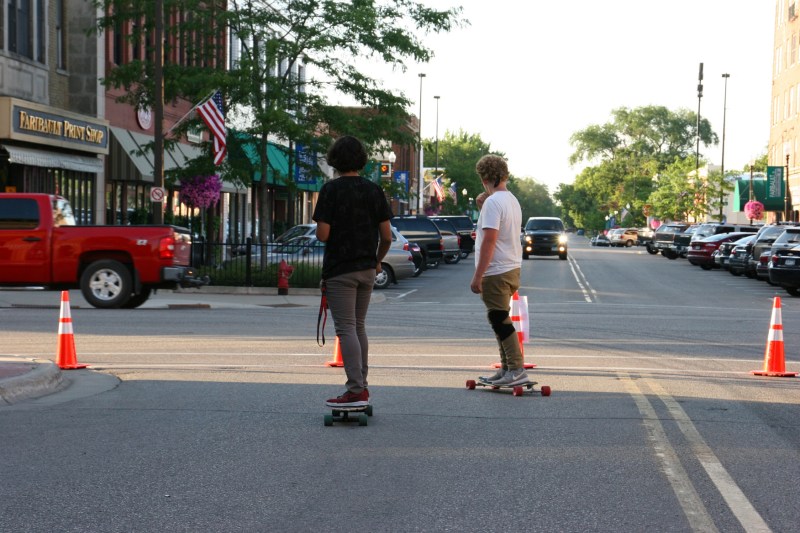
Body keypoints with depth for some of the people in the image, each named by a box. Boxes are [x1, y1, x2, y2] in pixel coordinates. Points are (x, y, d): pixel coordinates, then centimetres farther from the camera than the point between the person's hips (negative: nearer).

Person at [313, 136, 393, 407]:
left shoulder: (331, 189, -10)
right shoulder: (374, 190, 4)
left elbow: (322, 234, -15)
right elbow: (387, 236, 3)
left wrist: (320, 230, 8)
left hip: (339, 270, -6)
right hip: (367, 270, 6)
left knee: (346, 329, -6)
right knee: (358, 326, 17)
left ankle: (356, 391, -13)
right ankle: (361, 386, 20)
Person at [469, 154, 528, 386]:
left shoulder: (493, 202, -16)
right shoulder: (512, 200, 14)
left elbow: (490, 239, -22)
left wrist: (477, 276, -21)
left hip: (497, 273, -10)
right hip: (512, 269, 10)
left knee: (501, 322, -8)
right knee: (500, 321, 17)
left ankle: (517, 371, -10)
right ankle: (506, 369, 21)